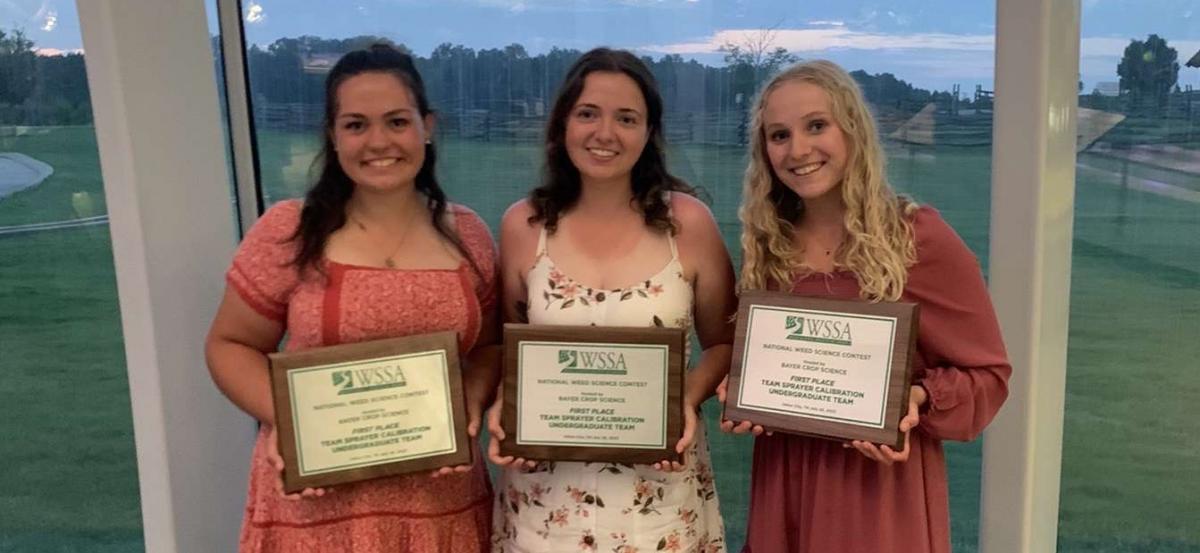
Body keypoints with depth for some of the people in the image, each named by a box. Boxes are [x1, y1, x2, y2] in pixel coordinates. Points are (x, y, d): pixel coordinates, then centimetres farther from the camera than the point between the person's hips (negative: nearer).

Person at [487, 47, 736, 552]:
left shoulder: (687, 221, -6)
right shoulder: (522, 225, -3)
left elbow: (723, 343, 4)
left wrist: (689, 401, -13)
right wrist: (502, 407, -10)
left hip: (660, 486, 0)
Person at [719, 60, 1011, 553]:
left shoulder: (919, 237, -11)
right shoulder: (764, 244, 1)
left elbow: (986, 371, -5)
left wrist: (918, 398, -22)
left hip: (881, 483, -4)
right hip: (784, 482, 4)